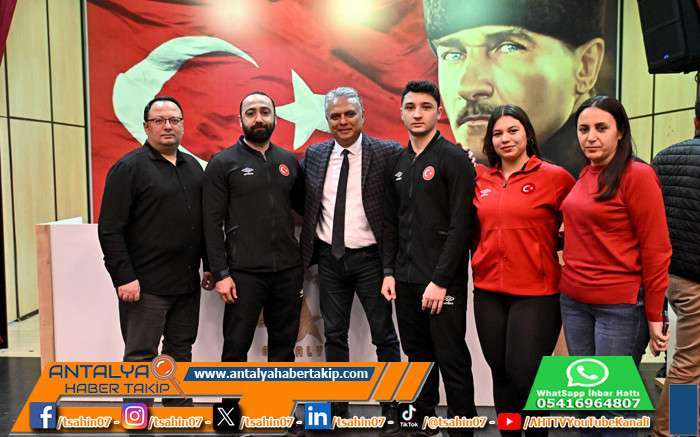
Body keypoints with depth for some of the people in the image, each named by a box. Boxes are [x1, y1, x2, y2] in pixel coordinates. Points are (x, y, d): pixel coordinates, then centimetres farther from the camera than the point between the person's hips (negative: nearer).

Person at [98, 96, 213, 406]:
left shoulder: (193, 166, 12)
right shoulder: (129, 167, -6)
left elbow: (205, 221, 17)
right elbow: (110, 229, -11)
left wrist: (209, 265, 14)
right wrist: (124, 277, -16)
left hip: (187, 282, 6)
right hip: (145, 284, -6)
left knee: (181, 352, 15)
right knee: (140, 357, 2)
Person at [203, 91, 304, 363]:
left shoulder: (289, 160, 8)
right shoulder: (222, 163, -2)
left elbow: (304, 206, 15)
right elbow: (213, 223, -6)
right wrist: (220, 274, -11)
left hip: (288, 269, 4)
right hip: (243, 271, -3)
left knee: (284, 345, 15)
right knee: (236, 347, 7)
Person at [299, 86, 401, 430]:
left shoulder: (387, 153, -7)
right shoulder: (314, 155, 5)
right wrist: (310, 238, 5)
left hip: (369, 257, -4)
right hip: (329, 258, 4)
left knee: (384, 334, 6)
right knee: (334, 335, 13)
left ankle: (392, 408, 21)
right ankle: (337, 408, 27)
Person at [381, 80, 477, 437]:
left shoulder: (454, 159, -7)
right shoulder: (398, 163, 11)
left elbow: (461, 226, -13)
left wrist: (440, 280, -16)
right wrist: (389, 271, 6)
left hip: (442, 280, -6)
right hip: (405, 279, 6)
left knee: (452, 361, 2)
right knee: (417, 357, 15)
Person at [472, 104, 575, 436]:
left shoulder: (555, 176, -6)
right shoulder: (481, 179, 7)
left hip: (536, 292, -4)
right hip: (488, 290, 5)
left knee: (524, 374, -2)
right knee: (500, 373, 13)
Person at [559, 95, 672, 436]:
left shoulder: (637, 175, -12)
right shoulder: (585, 175, 9)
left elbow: (655, 249, -12)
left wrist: (654, 315, -11)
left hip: (621, 307, -7)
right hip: (573, 301, 7)